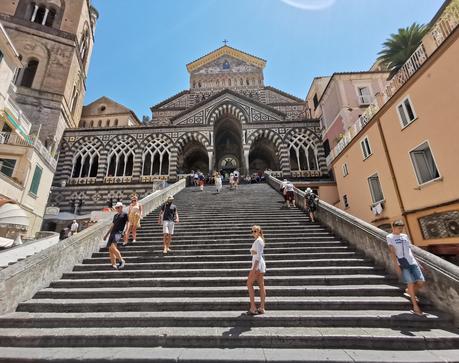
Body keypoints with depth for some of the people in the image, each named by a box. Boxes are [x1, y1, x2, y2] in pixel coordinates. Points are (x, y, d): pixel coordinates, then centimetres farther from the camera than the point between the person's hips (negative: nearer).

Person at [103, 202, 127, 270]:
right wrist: (107, 234, 26)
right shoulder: (115, 216, 23)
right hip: (112, 233, 8)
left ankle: (121, 261, -10)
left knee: (113, 247, -23)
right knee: (110, 249, 0)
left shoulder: (125, 214, 3)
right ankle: (114, 265, 4)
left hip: (118, 232, -7)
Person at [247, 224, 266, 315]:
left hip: (258, 264, -10)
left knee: (249, 283, -5)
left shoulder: (258, 240, -12)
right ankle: (262, 308, 12)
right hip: (260, 264, 10)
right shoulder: (259, 240, 18)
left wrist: (254, 266, -24)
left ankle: (253, 307, -4)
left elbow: (259, 254, -19)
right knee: (261, 286, 8)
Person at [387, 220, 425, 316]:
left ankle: (409, 291, 30)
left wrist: (415, 261, 14)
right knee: (411, 282, -9)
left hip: (412, 261, 6)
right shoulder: (390, 237, 0)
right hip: (402, 263, -6)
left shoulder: (405, 236, 18)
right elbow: (392, 252, -6)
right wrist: (396, 265, -12)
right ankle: (415, 306, 3)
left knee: (421, 282, 0)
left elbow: (409, 249, 21)